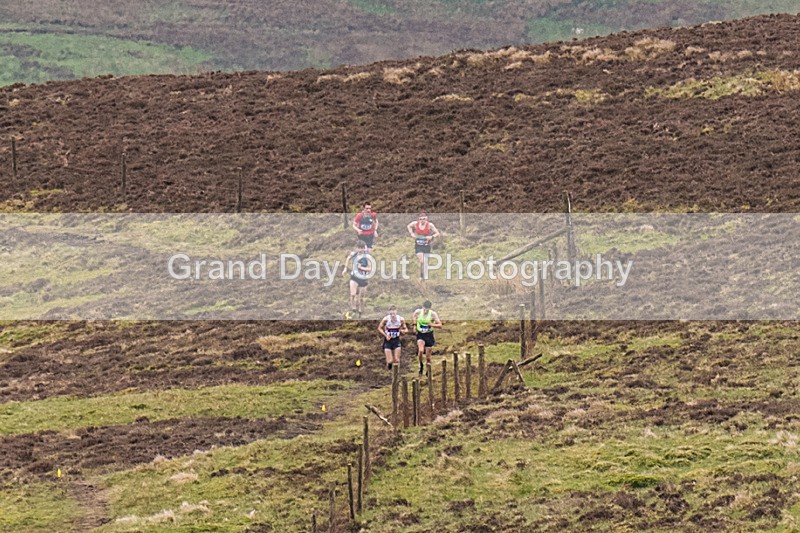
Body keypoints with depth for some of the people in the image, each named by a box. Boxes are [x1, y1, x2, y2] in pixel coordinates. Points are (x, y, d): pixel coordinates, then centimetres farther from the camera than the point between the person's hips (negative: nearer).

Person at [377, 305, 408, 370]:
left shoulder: (401, 319, -12)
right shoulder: (386, 319, -17)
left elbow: (406, 329, 2)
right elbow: (379, 328, -1)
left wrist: (404, 331, -22)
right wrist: (385, 335, -15)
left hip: (396, 340, 2)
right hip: (388, 340, -2)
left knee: (397, 360, -5)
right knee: (390, 361, -8)